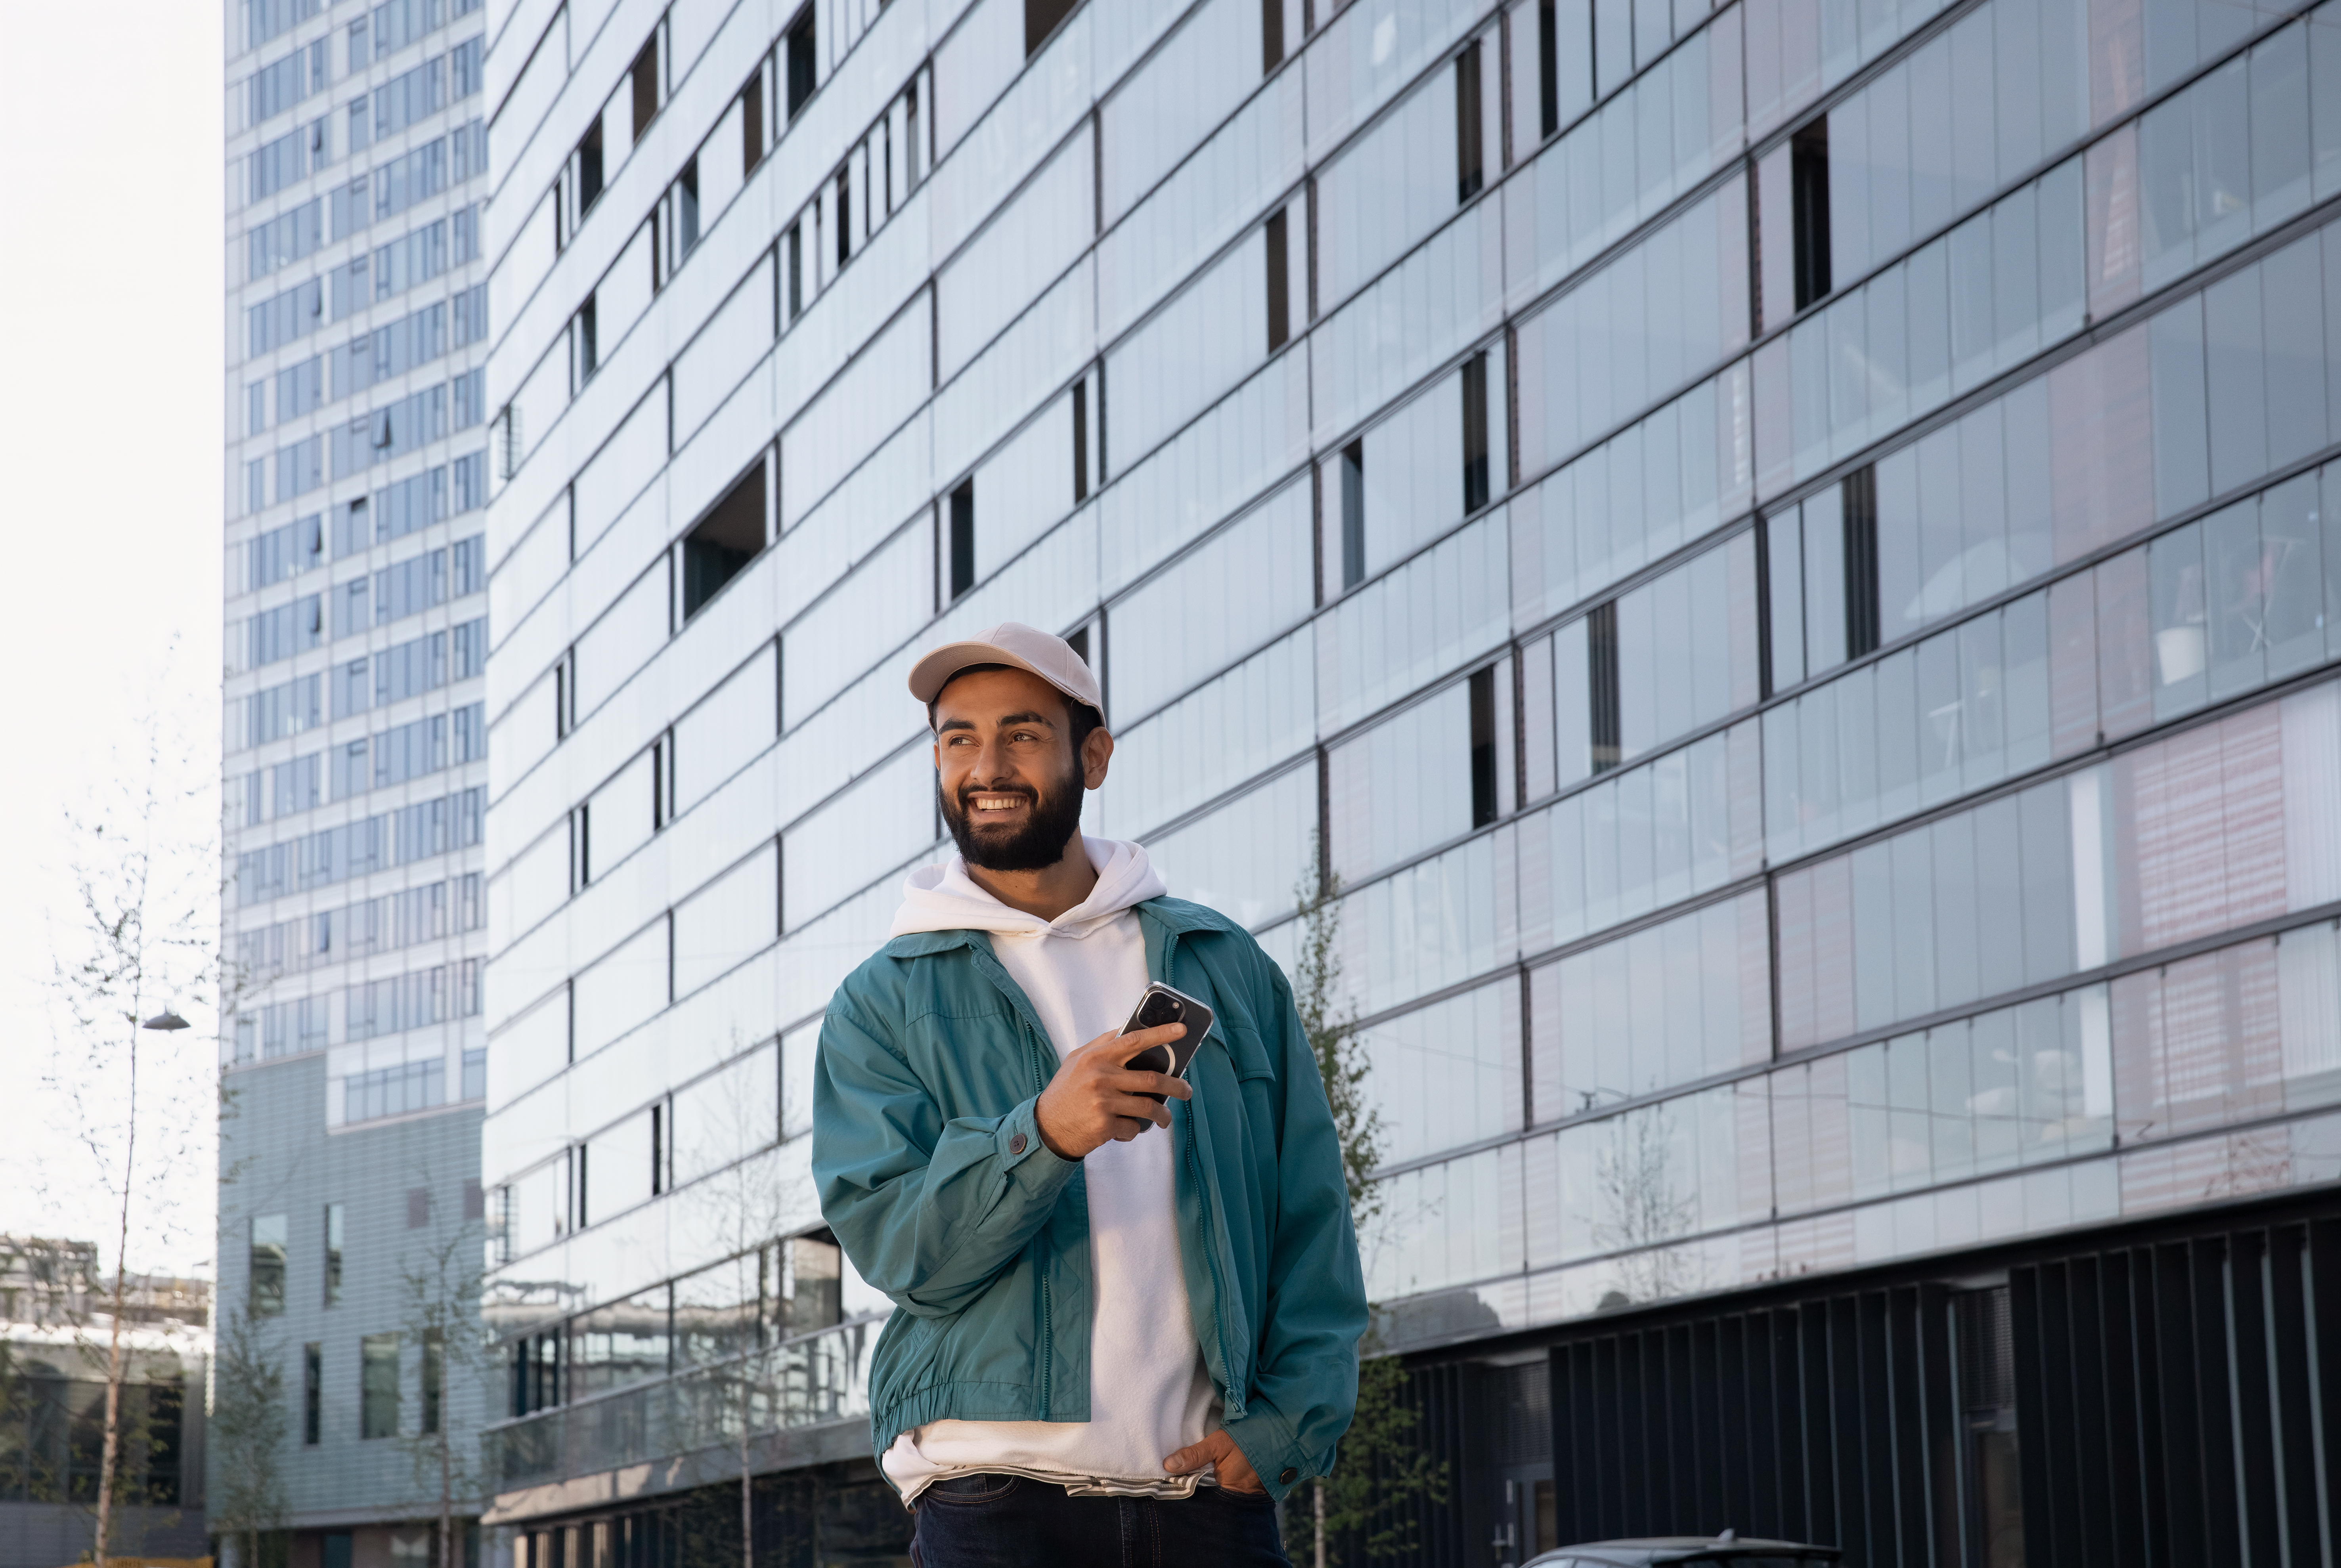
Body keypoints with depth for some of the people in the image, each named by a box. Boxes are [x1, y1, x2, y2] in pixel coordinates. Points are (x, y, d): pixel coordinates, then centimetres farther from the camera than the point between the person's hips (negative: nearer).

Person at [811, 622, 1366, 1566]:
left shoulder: (1225, 967, 14)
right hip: (996, 1490, -2)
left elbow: (1311, 1213, 10)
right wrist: (1041, 1136, -23)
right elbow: (895, 1242, -6)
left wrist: (1285, 1421, -3)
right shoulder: (883, 1003, 7)